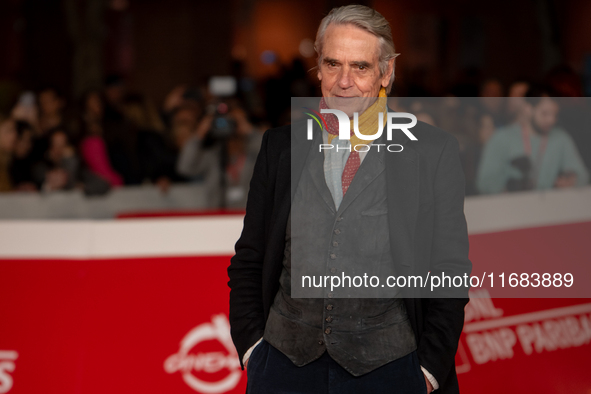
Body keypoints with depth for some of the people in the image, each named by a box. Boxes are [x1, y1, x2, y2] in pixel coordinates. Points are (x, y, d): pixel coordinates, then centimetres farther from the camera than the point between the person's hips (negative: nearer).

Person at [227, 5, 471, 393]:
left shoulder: (432, 151, 0)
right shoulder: (280, 146, 7)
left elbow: (451, 271, 1)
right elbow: (248, 261, 11)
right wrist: (251, 346, 1)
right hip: (284, 362, 2)